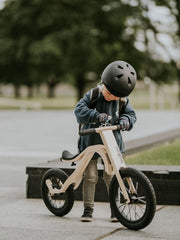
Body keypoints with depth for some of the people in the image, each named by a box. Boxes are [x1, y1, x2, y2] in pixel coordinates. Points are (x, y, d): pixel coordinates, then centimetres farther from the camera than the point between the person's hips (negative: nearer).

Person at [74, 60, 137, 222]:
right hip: (91, 141, -1)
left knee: (111, 177, 4)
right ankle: (88, 208, 10)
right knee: (90, 176, -2)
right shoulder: (92, 95, -10)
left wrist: (126, 120, -21)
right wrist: (96, 116, -36)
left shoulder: (122, 100, -2)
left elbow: (131, 114, 3)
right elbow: (79, 110, -19)